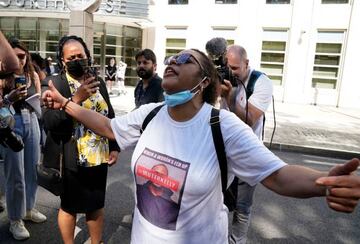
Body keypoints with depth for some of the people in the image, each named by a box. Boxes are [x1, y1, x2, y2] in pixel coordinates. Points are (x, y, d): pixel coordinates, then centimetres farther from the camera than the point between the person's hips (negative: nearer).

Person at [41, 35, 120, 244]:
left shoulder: (99, 82, 4)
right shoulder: (53, 83, -11)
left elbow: (110, 117, 10)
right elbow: (50, 122, -21)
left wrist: (114, 147, 4)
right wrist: (77, 98, -28)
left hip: (99, 158, 4)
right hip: (71, 160, -4)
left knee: (97, 206, 20)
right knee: (69, 208, 16)